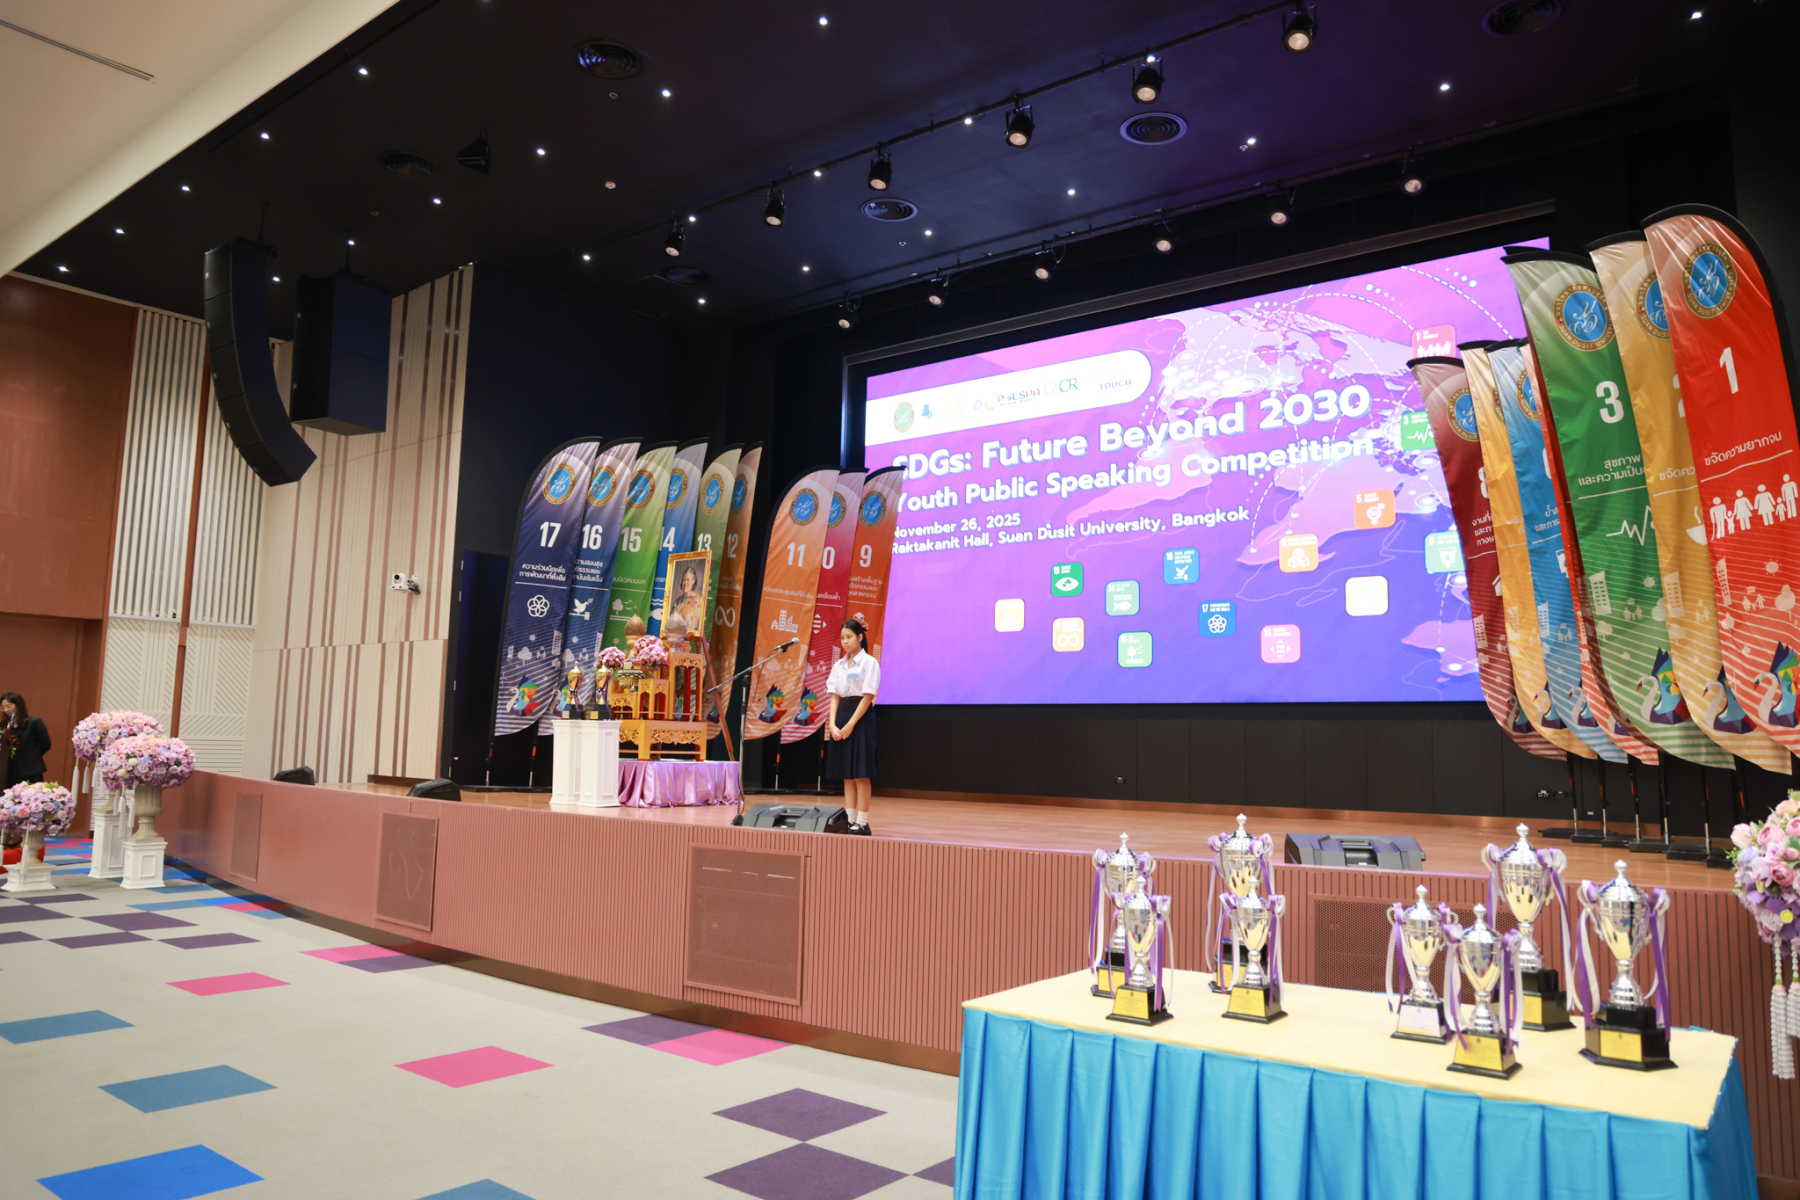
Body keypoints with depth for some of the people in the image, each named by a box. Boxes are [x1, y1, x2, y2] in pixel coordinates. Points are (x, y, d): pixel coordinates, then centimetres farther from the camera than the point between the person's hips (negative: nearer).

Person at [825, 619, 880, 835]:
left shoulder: (869, 663, -6)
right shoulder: (838, 665, 12)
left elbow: (868, 696, -12)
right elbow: (834, 696, 8)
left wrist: (850, 725, -17)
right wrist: (832, 724, -7)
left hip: (861, 716, -6)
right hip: (841, 715, 6)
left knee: (860, 774, -5)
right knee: (846, 774, 7)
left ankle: (862, 823, -1)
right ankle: (849, 820, 11)